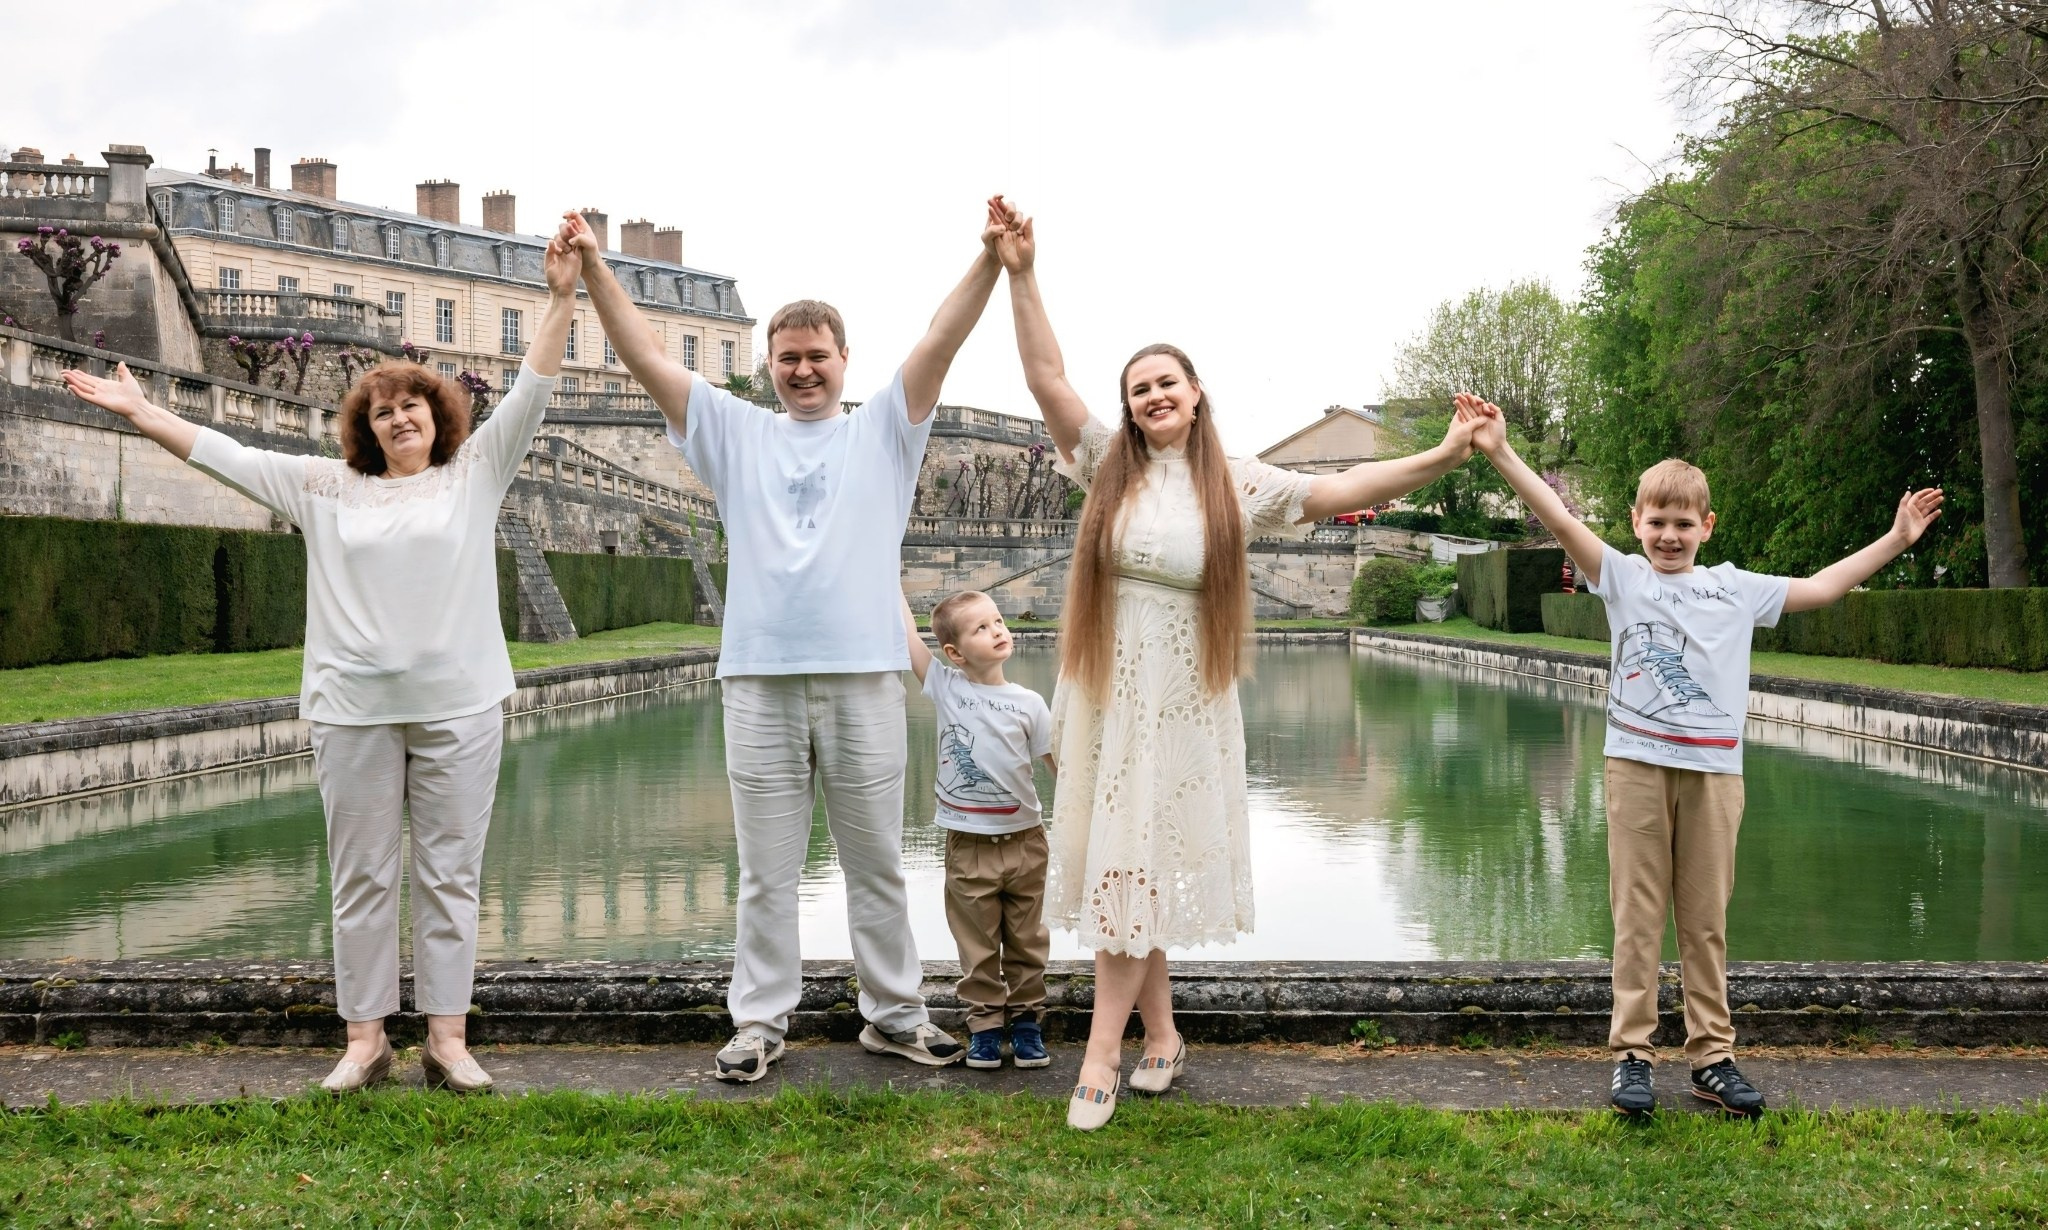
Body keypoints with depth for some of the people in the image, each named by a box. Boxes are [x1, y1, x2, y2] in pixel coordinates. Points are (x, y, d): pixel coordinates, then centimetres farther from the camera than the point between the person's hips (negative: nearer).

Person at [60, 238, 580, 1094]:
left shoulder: (474, 474, 7)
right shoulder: (325, 486, 11)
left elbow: (529, 394, 1)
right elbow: (227, 455, 13)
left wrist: (560, 296, -6)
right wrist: (141, 413, 12)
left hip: (458, 704, -1)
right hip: (354, 709, 2)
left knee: (450, 874, 3)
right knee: (361, 878, 6)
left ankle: (448, 1039, 10)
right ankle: (365, 1039, 14)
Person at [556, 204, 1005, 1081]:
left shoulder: (883, 431, 11)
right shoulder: (735, 433, 14)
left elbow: (941, 341, -2)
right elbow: (646, 359, 7)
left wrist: (991, 261, -14)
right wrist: (593, 268, -3)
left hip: (864, 677, 0)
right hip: (759, 679, 1)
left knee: (877, 864, 9)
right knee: (766, 871, 7)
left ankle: (894, 1015, 21)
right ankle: (760, 1021, 17)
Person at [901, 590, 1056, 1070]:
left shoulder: (1028, 703, -2)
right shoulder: (945, 687, -4)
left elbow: (1061, 764, 2)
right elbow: (905, 633, -8)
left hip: (1023, 840, 1)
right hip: (968, 845, -1)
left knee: (1026, 940, 11)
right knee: (977, 944, 7)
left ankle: (1025, 1019, 23)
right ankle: (985, 1024, 19)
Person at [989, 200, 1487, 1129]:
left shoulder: (1237, 486, 3)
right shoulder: (1108, 466, 3)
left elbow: (1342, 489, -1)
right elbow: (1047, 379, -5)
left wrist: (1443, 456, -12)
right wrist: (1021, 274, -14)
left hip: (1183, 703, -1)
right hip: (1105, 695, 2)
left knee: (1134, 865, -2)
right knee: (1123, 865, 7)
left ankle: (1100, 1055, 2)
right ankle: (1161, 1033, 23)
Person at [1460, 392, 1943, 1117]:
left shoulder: (1735, 589, 11)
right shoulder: (1621, 576, 2)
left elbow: (1820, 588, 20)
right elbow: (1559, 519, -10)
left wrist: (1895, 539, 19)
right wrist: (1501, 454, -21)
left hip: (1714, 769, 2)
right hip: (1637, 764, -2)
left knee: (1706, 917, 8)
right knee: (1637, 914, 2)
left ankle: (1712, 1055, 17)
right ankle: (1631, 1053, 9)